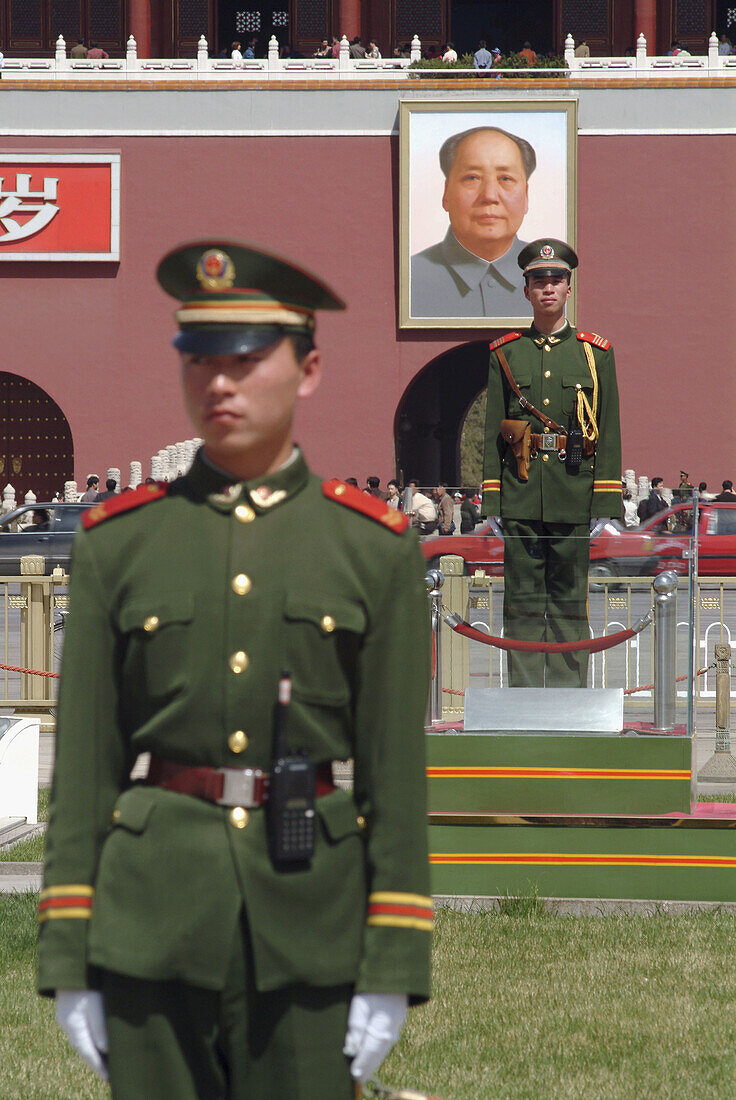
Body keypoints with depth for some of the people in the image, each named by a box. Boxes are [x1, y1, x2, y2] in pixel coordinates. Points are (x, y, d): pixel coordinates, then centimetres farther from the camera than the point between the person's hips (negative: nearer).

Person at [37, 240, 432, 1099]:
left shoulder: (375, 548, 3)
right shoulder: (116, 542, 5)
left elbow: (397, 770, 2)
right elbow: (83, 762, 3)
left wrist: (392, 970, -3)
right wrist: (68, 961, -1)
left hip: (310, 915, 0)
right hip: (155, 915, 1)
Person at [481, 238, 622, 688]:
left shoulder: (596, 352, 8)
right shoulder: (504, 353, 9)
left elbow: (610, 432, 5)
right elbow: (489, 432, 7)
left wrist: (608, 508, -2)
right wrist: (487, 505, -1)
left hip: (574, 493, 0)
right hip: (519, 494, 0)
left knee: (570, 599, 3)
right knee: (523, 599, 2)